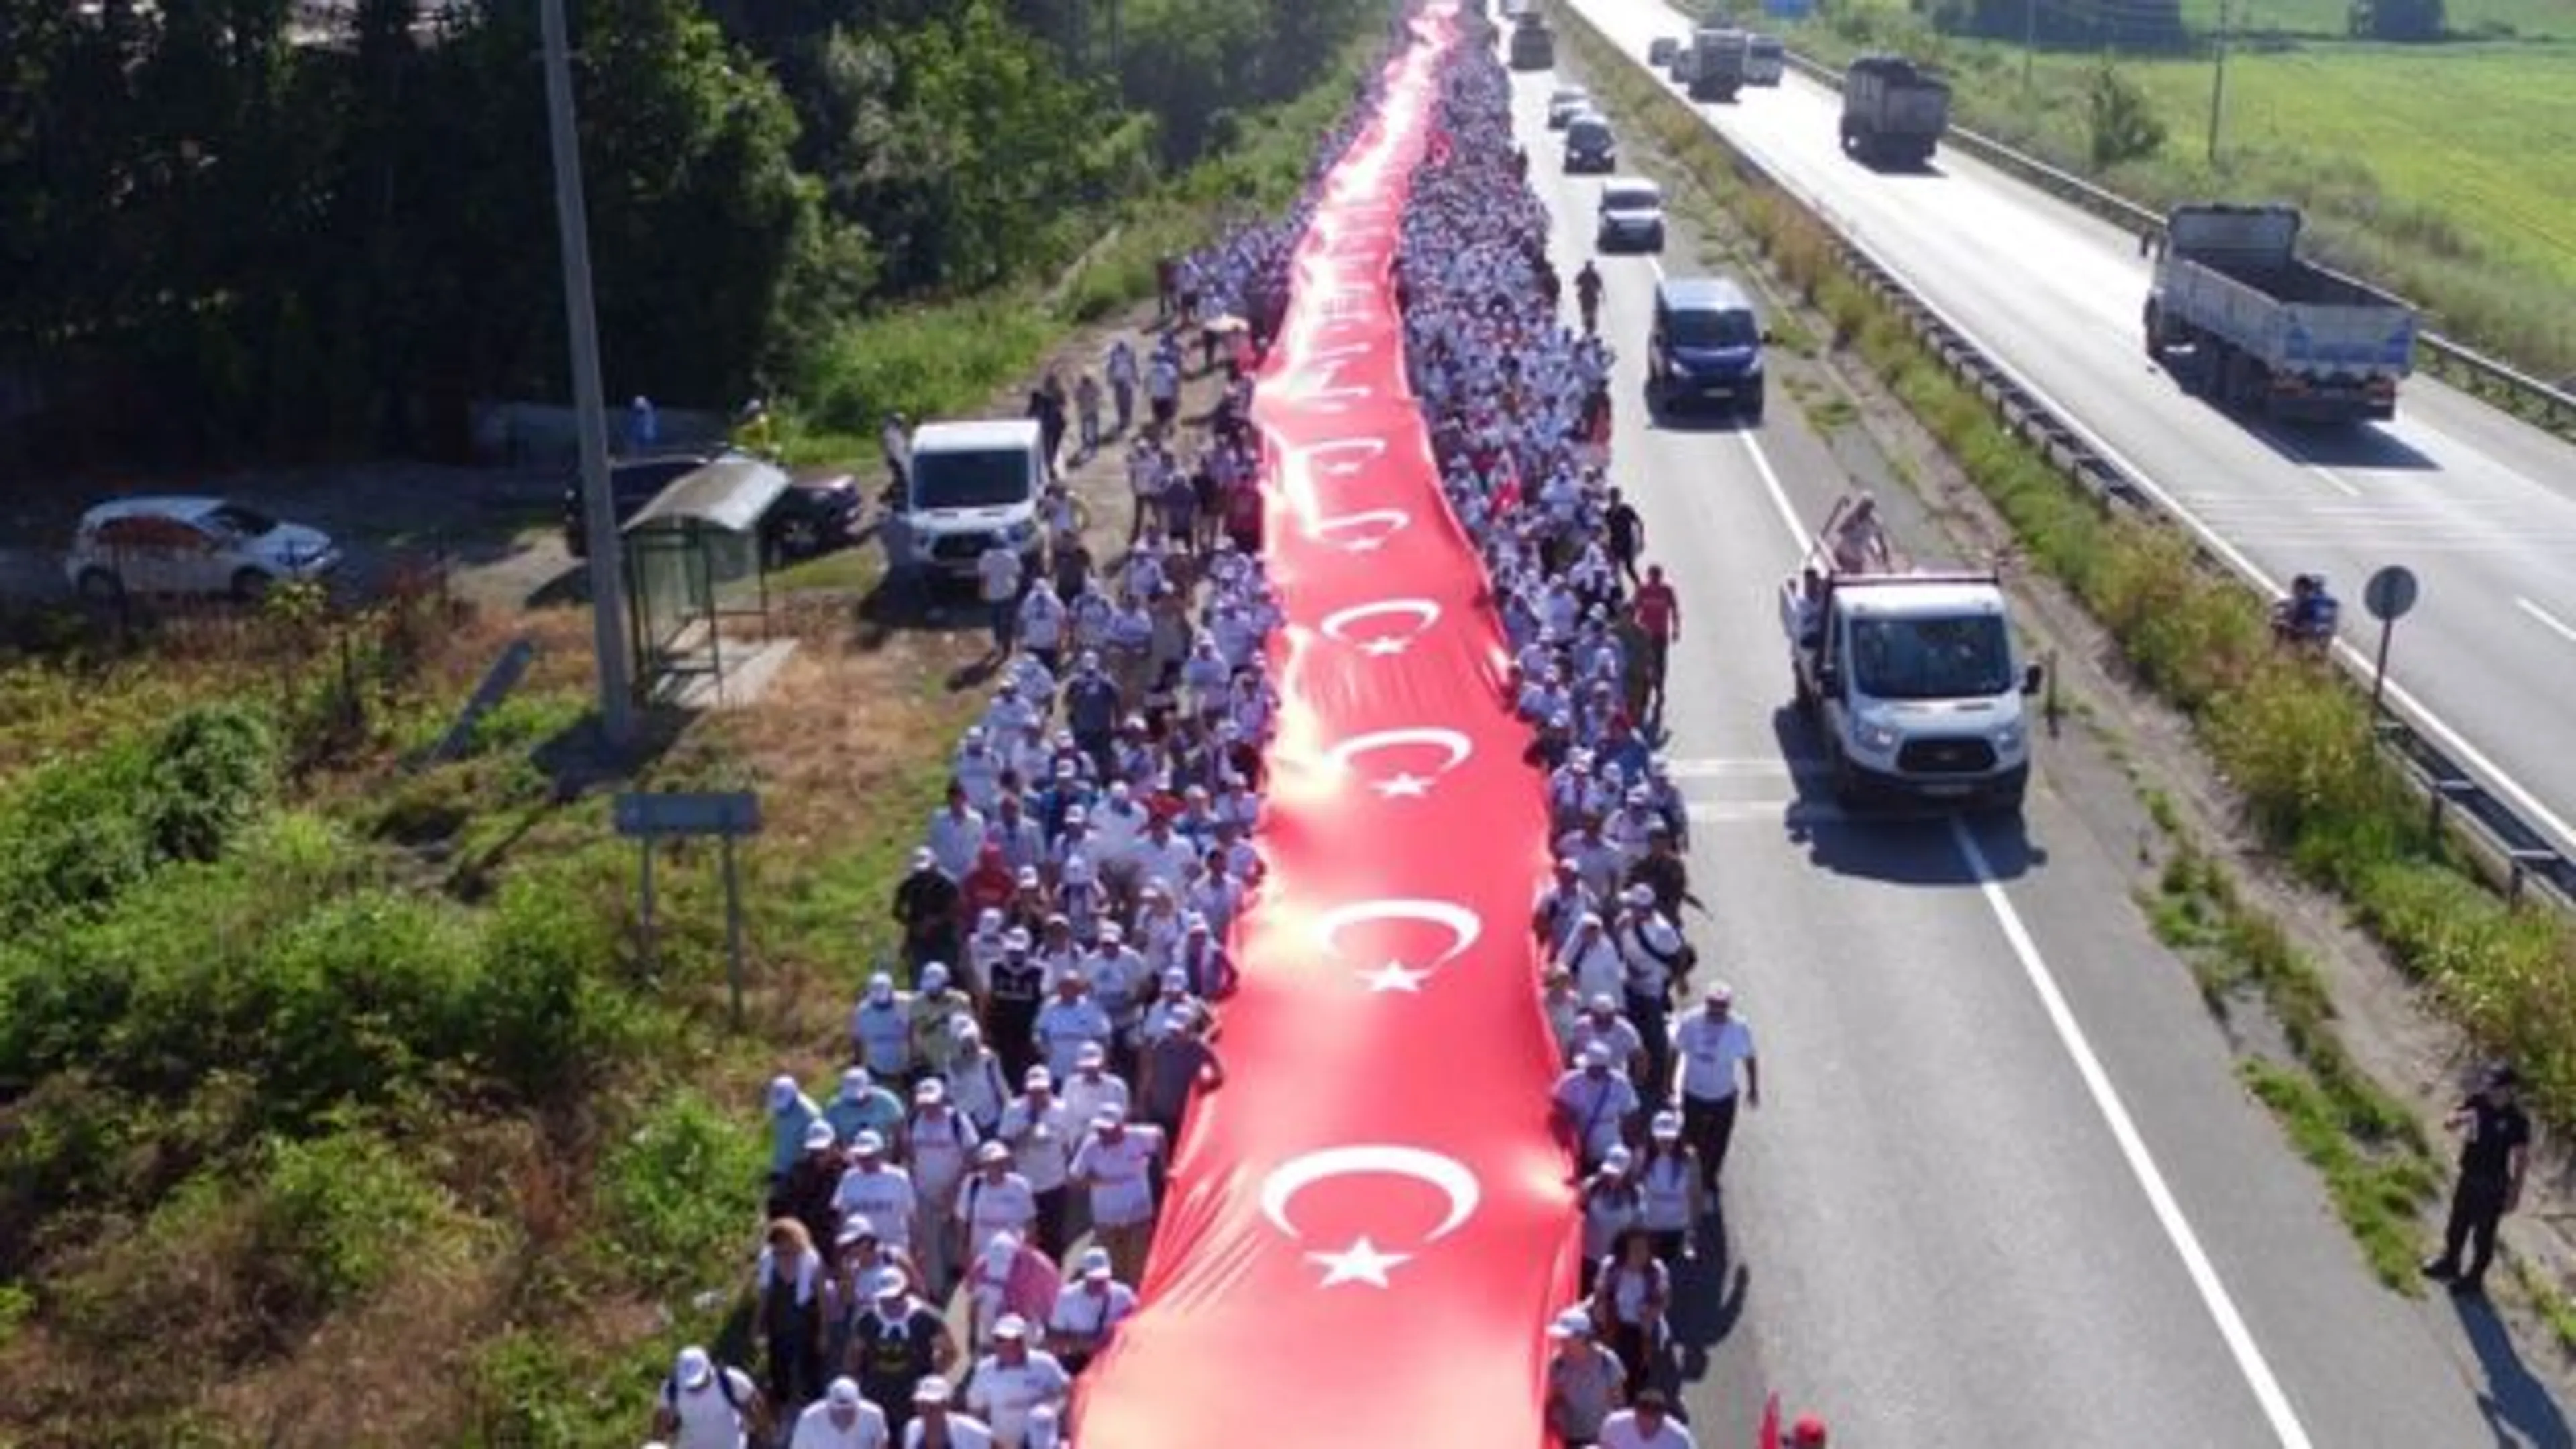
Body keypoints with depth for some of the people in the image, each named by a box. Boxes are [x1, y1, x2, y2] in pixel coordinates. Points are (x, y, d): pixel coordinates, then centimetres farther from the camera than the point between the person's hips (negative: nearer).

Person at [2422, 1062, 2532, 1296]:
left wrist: (2515, 1191, -13)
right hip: (2468, 1177, 6)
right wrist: (2460, 1118, -32)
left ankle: (2474, 1278, 23)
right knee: (2458, 1223, 22)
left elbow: (2521, 1158, -14)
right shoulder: (2477, 1102, -7)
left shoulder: (2518, 1120, -19)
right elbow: (2448, 1122, -8)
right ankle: (2449, 1263, 42)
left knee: (2483, 1233, 7)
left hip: (2492, 1185, -6)